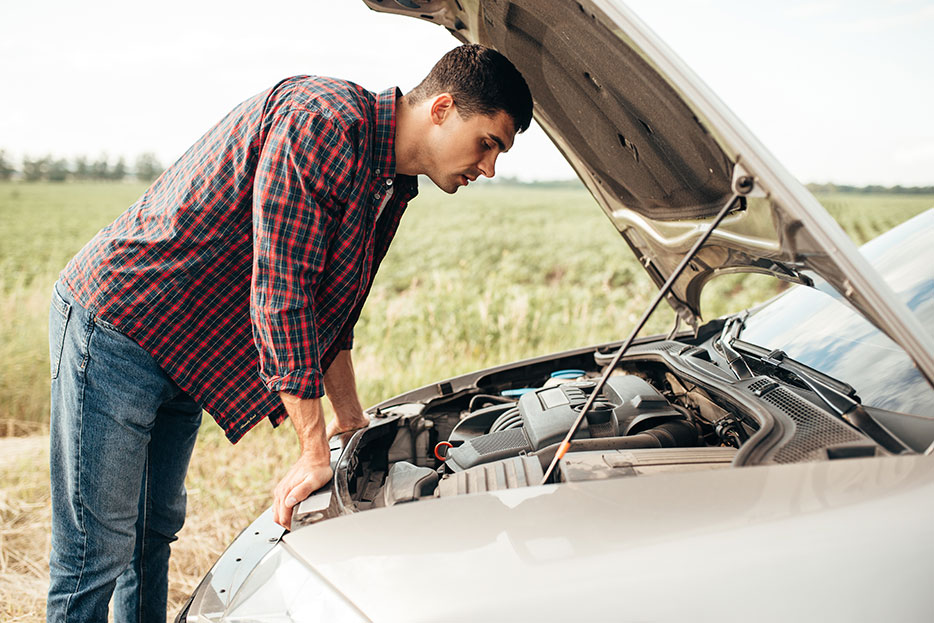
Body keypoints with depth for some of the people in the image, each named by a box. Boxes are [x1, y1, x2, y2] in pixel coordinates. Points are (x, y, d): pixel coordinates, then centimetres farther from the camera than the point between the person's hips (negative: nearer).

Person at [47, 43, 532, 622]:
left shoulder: (391, 184, 6)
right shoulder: (322, 119, -24)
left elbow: (330, 298, 17)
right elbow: (278, 289, -26)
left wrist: (350, 415, 19)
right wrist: (314, 450, -22)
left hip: (186, 356, 9)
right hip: (114, 320, -9)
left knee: (155, 533, 18)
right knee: (96, 555, -3)